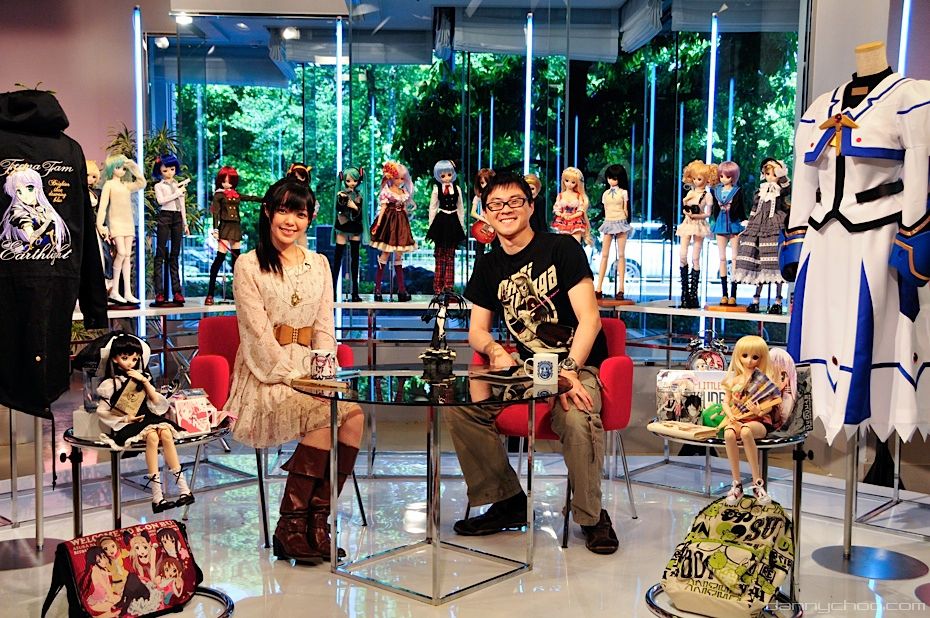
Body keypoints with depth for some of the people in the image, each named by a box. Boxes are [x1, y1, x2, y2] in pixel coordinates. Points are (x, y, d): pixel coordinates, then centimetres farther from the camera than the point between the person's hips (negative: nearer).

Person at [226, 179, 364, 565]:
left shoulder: (319, 265, 16)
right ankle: (290, 525, -18)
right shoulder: (249, 265, 1)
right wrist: (294, 375, -17)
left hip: (310, 374, 4)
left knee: (354, 413, -26)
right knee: (328, 413, -30)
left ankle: (317, 518, -17)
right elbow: (258, 332, -8)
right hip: (265, 378, -4)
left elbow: (325, 329, 11)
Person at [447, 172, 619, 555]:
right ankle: (508, 501, 1)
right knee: (461, 406, -17)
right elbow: (477, 329, 15)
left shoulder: (561, 248, -6)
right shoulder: (489, 267, 11)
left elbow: (589, 319, -13)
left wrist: (569, 371, -26)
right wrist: (495, 350, -9)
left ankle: (592, 516, -10)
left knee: (578, 418, -37)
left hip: (578, 364, -5)